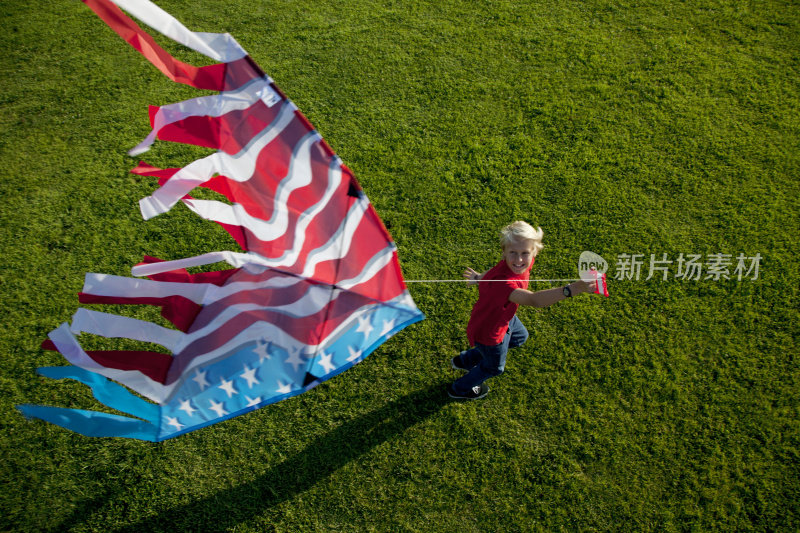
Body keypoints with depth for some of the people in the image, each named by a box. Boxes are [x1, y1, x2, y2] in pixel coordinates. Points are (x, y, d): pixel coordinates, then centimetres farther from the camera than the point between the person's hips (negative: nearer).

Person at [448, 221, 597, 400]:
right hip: (489, 331, -8)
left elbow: (497, 269, 1)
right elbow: (534, 300, -64)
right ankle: (460, 389, 55)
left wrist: (480, 277, 18)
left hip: (504, 317, 8)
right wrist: (572, 289, -74)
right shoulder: (503, 283, -48)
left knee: (520, 337, 37)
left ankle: (465, 360, 53)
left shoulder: (518, 263, -21)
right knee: (494, 367, 22)